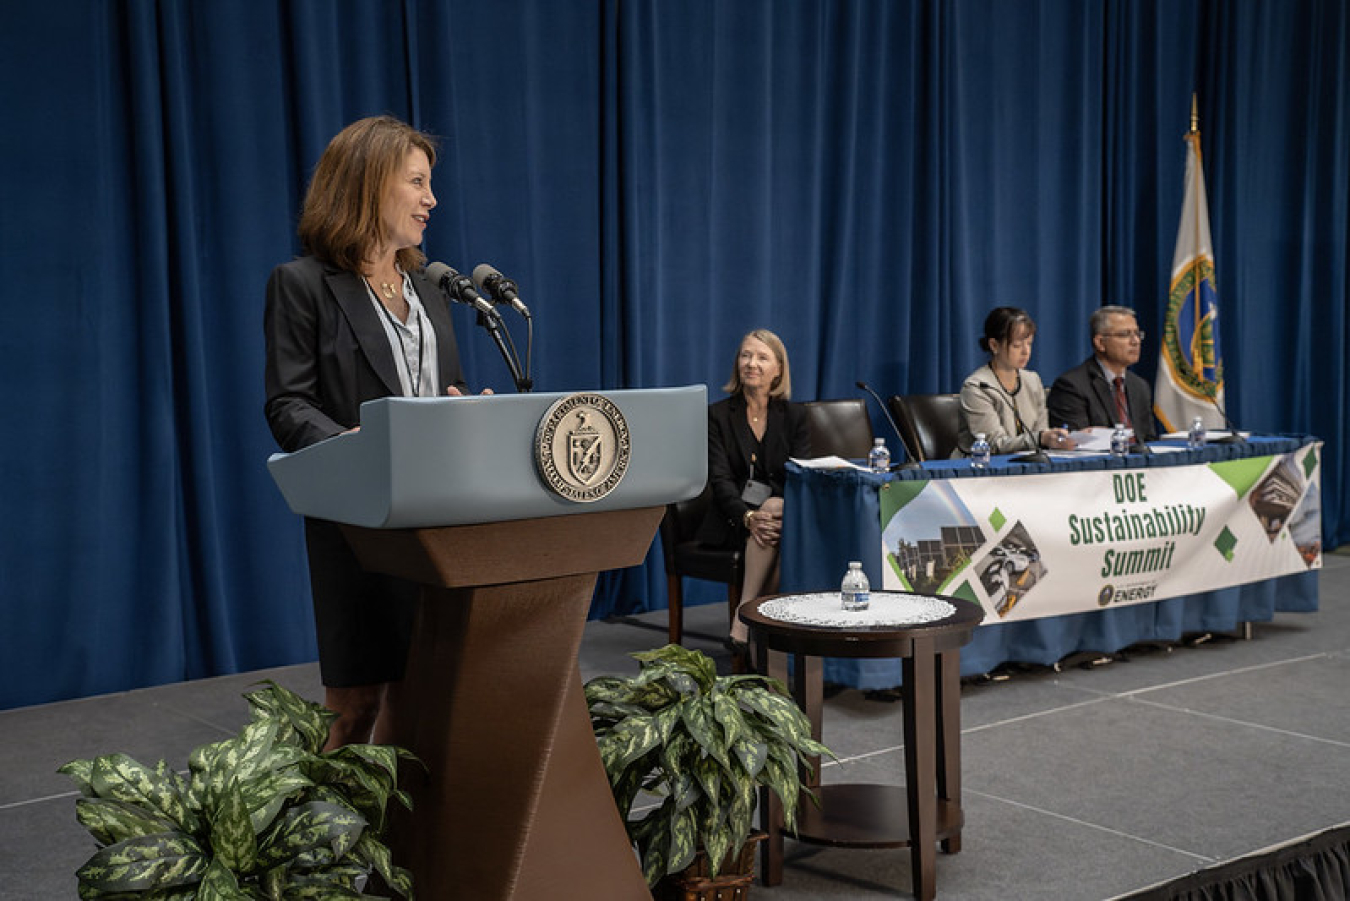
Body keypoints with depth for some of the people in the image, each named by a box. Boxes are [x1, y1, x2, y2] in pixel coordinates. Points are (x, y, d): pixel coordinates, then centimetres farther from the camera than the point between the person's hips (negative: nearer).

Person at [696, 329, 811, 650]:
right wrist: (749, 516, -26)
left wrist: (776, 511, -23)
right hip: (732, 521, -1)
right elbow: (720, 479, -6)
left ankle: (743, 622, -31)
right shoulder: (718, 415, 5)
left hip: (785, 515, 1)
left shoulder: (794, 416, 10)